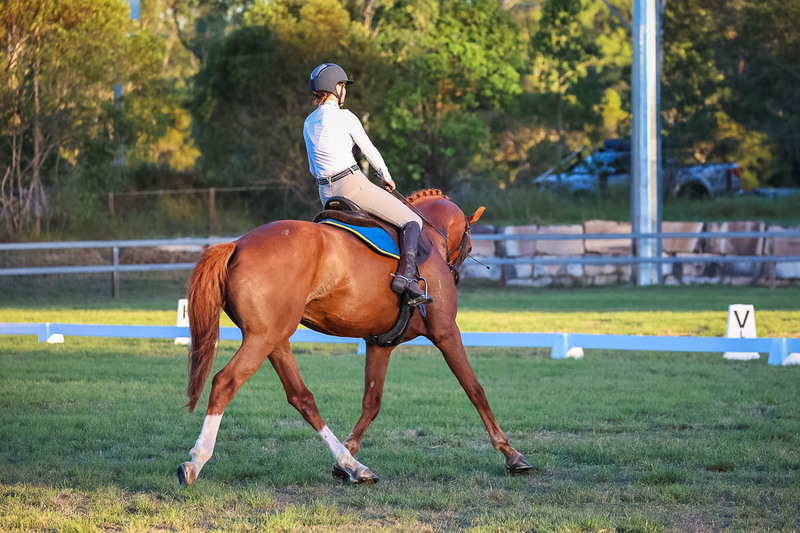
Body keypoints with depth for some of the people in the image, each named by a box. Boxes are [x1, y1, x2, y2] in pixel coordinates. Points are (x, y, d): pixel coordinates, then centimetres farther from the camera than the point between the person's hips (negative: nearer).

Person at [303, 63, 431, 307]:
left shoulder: (309, 122, 14)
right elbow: (369, 150, 2)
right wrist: (386, 177, 17)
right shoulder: (345, 116, -7)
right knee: (412, 222, -6)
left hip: (326, 192, 7)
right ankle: (406, 275, -25)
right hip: (352, 184, -7)